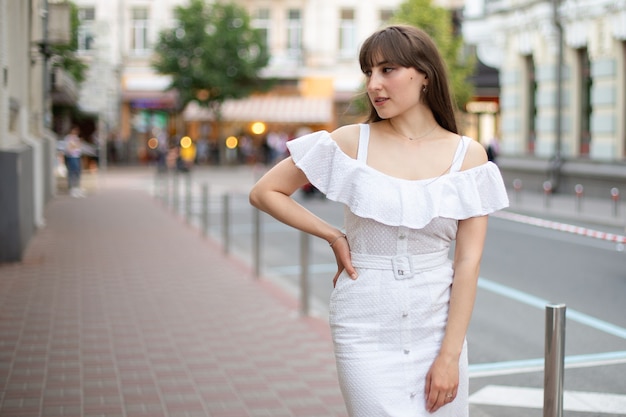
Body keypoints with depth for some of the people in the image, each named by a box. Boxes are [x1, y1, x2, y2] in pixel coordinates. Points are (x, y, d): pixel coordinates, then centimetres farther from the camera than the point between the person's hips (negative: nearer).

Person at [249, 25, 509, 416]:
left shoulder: (468, 155, -1)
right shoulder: (352, 142, -3)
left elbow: (468, 260, -4)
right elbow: (265, 192, 5)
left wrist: (450, 355, -8)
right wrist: (334, 236, -1)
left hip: (437, 324, 2)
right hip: (366, 329, -1)